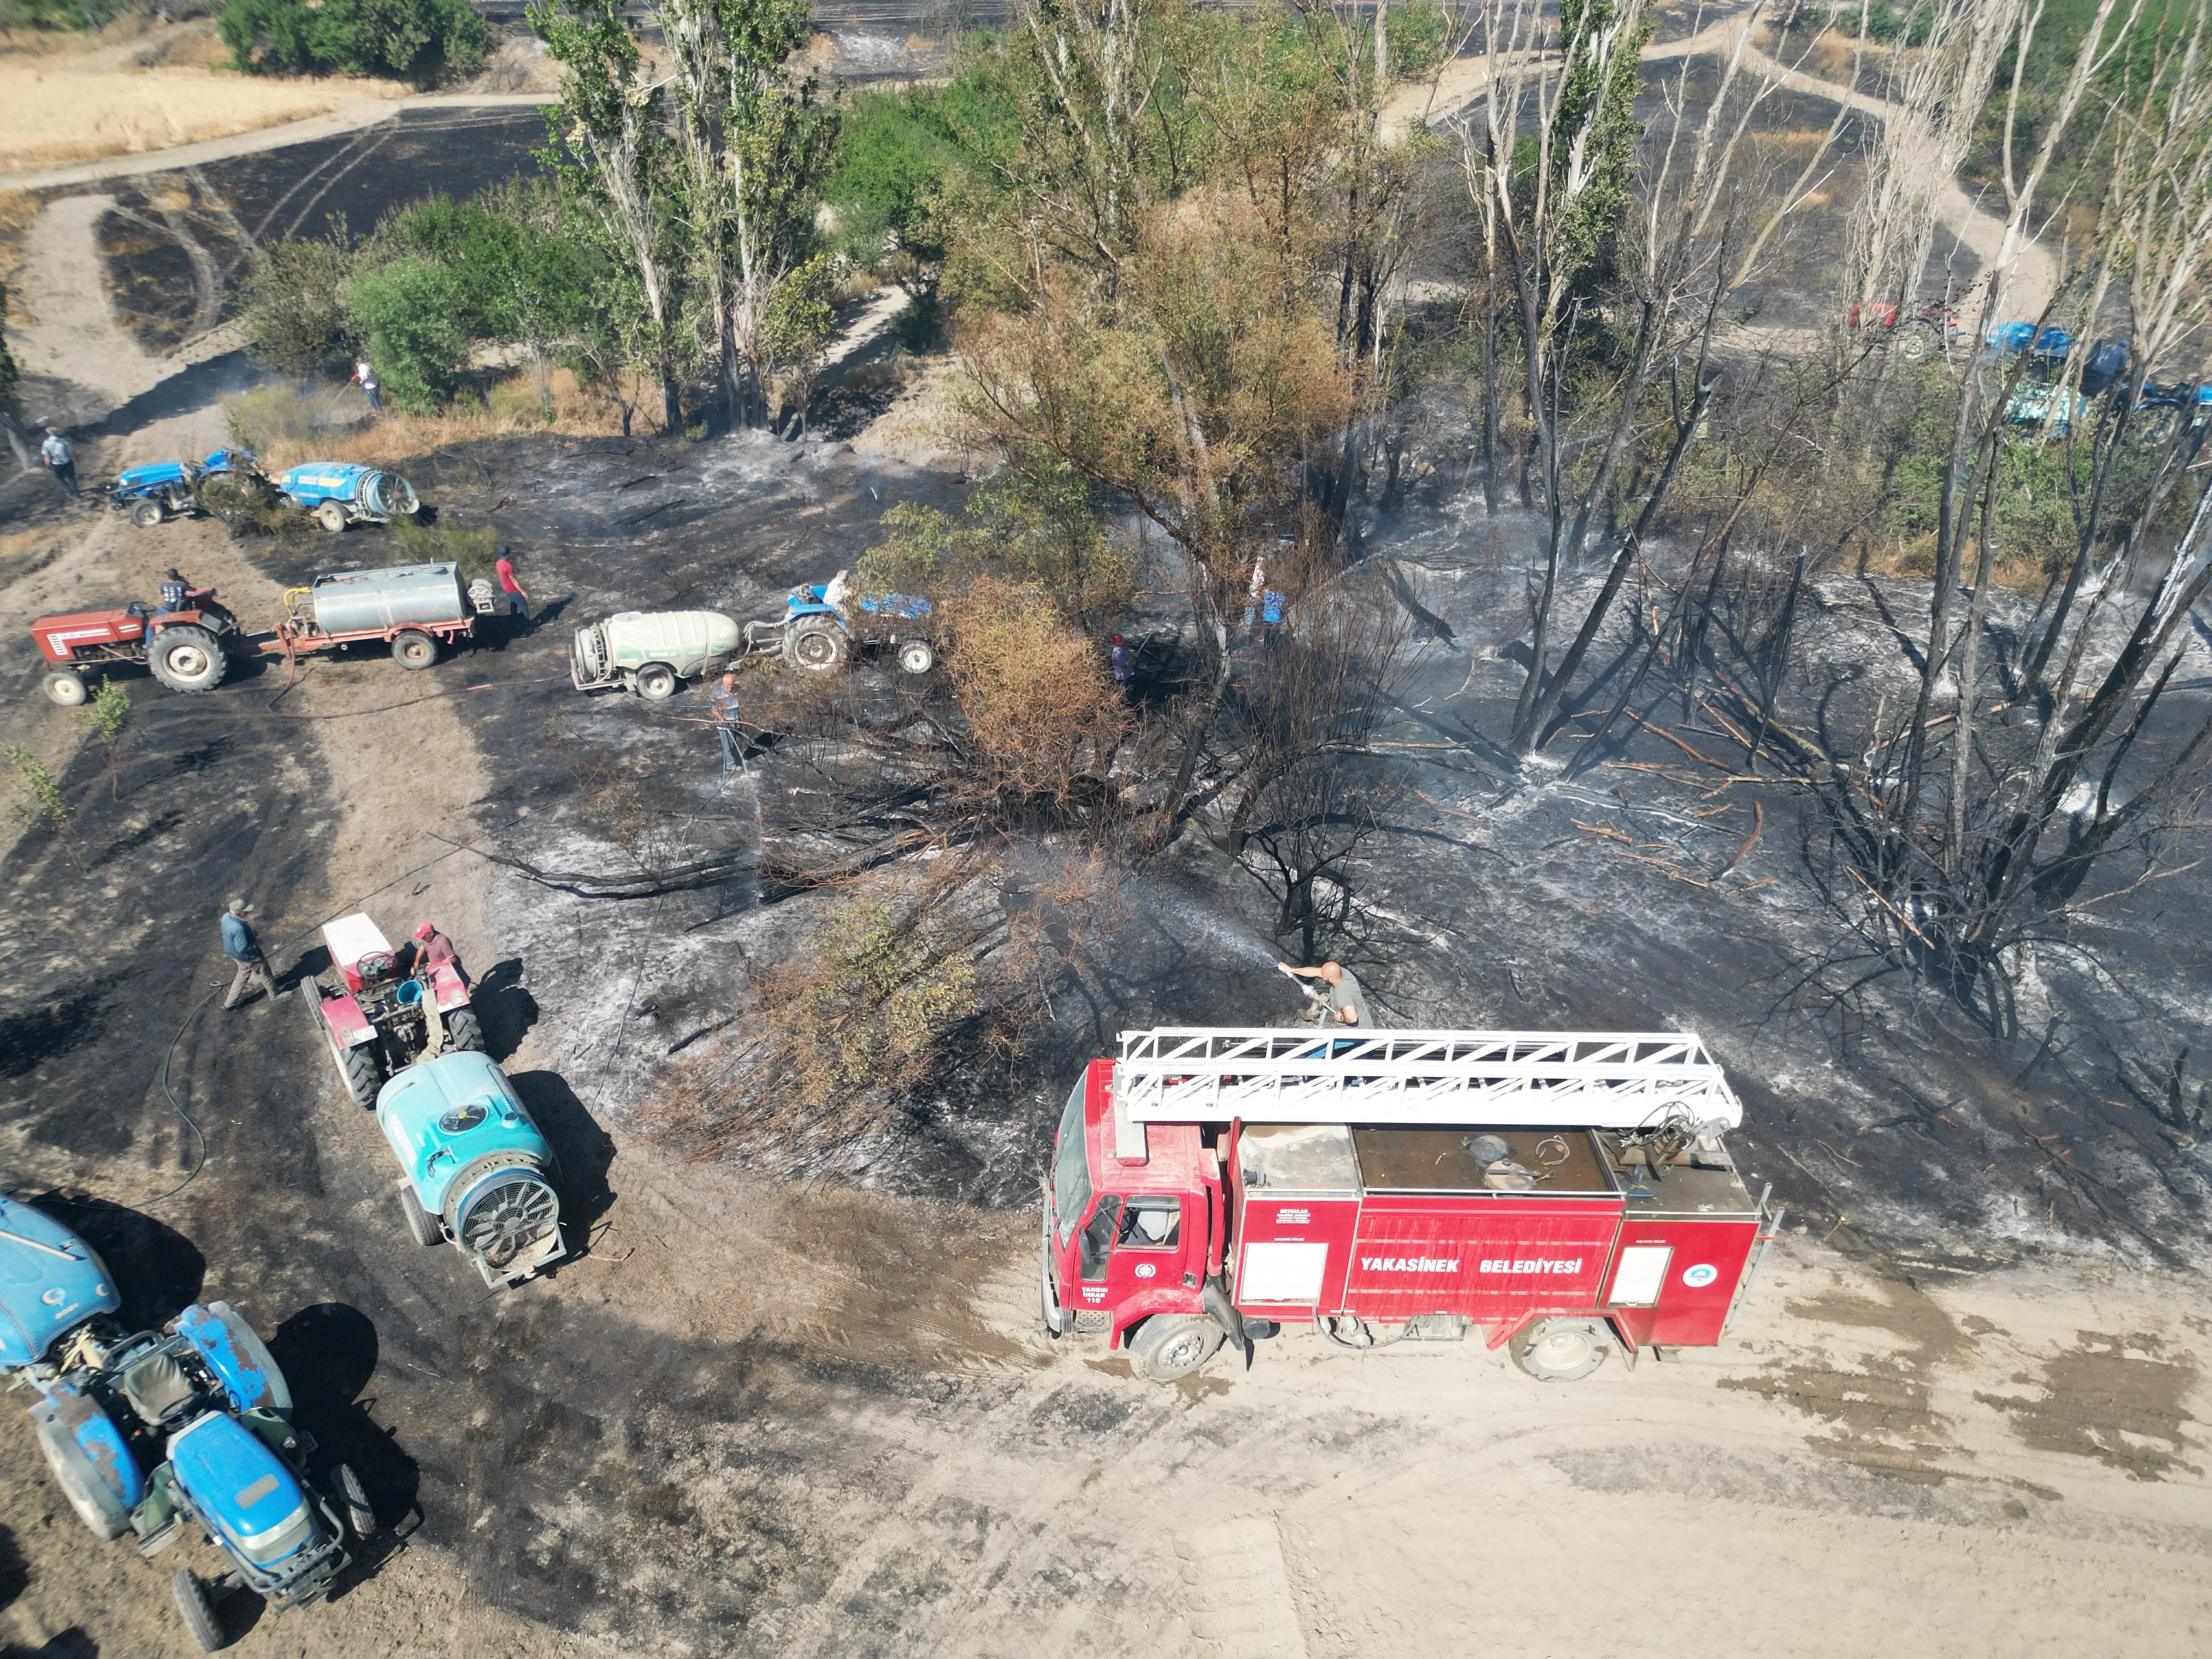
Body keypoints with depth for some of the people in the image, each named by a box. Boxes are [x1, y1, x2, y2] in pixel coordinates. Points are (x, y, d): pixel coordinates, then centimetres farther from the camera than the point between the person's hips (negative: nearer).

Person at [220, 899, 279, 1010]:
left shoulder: (227, 917, -13)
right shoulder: (238, 929, -40)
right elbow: (244, 949, -34)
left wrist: (248, 928, 0)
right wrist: (256, 943, -18)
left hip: (235, 954, 9)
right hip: (248, 957, -9)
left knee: (243, 975, 30)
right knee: (265, 975, 17)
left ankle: (230, 1002, 42)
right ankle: (275, 995, 42)